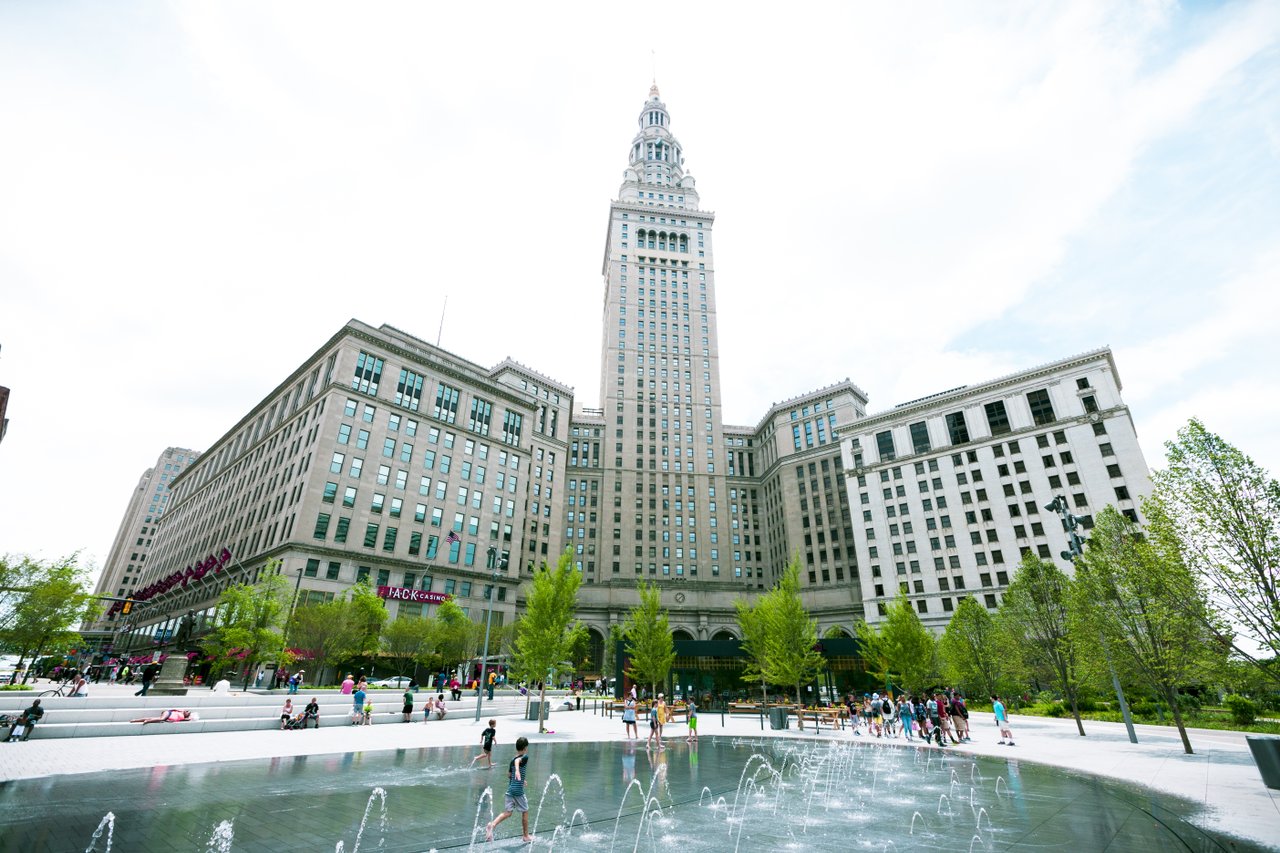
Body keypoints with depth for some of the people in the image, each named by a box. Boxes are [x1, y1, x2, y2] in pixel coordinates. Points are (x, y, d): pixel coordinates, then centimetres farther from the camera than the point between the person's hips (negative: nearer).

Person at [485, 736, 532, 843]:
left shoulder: (512, 759, 14)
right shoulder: (525, 757, -9)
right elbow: (517, 760, -31)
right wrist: (517, 770, -50)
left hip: (510, 789, 7)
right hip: (518, 790, -7)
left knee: (507, 812, 8)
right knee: (525, 812, 10)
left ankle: (492, 825, -15)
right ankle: (526, 837, 21)